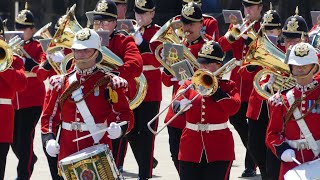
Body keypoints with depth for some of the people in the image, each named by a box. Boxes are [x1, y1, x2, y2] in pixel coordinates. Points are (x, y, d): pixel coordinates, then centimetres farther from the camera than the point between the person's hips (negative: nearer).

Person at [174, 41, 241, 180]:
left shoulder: (228, 86, 4)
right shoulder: (189, 84, 8)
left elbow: (233, 108, -15)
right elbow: (176, 105, -7)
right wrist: (181, 105, -31)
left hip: (219, 149, -2)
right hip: (191, 150, 2)